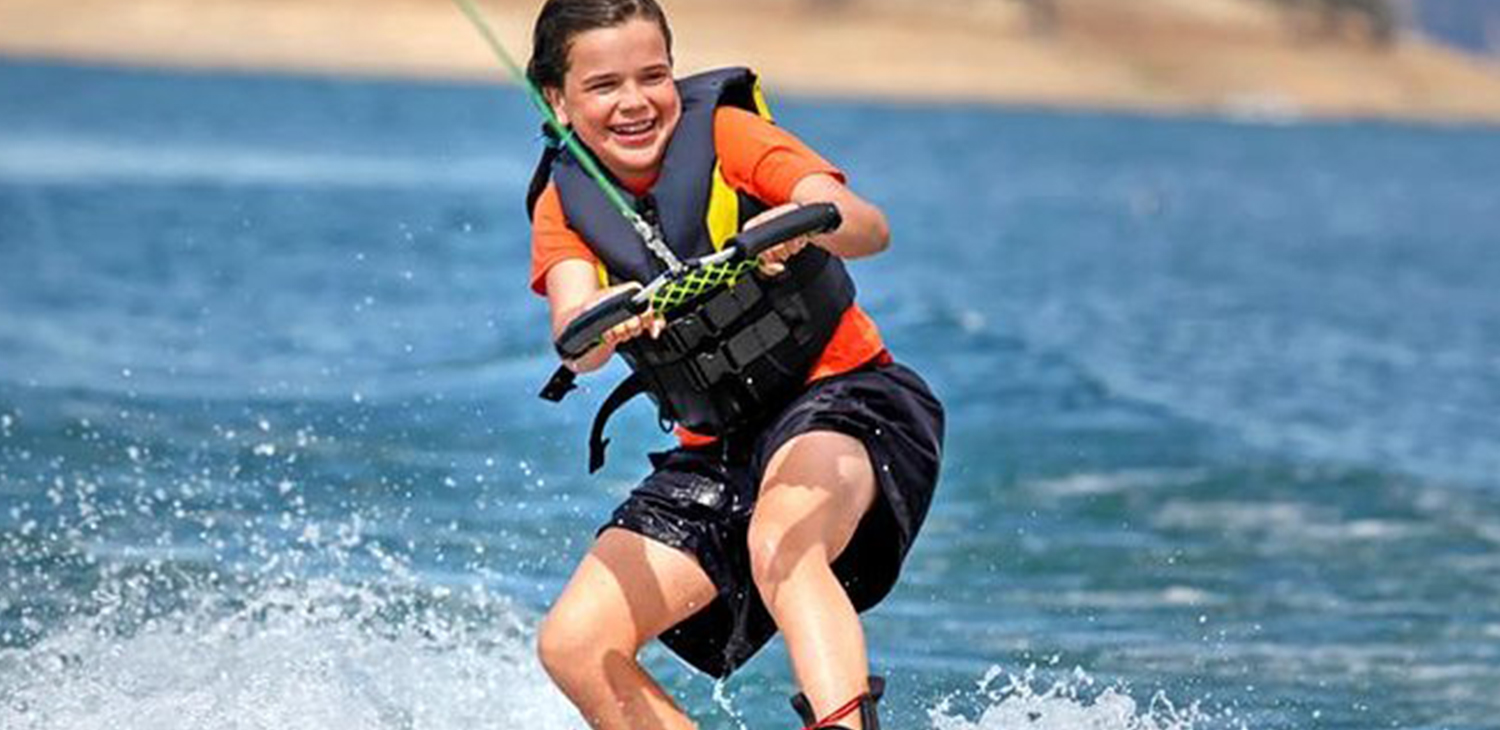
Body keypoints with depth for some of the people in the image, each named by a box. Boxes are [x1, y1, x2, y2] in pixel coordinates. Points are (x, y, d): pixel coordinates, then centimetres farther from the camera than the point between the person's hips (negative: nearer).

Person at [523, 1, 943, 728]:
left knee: (779, 543, -38)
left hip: (843, 400, -5)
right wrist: (607, 323, -45)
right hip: (716, 450, 6)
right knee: (574, 645, -8)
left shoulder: (723, 133, -11)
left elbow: (871, 228, -25)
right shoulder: (565, 207, -1)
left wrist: (804, 223, -48)